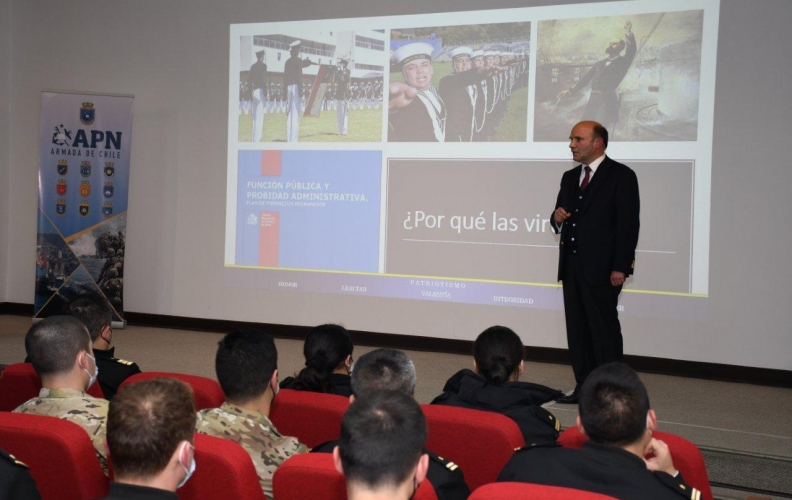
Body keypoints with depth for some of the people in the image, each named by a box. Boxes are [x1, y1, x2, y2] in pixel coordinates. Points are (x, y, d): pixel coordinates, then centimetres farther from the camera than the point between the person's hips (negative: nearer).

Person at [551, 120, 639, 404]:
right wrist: (557, 218, -3)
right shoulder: (570, 178, 17)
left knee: (604, 328, -4)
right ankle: (584, 386, 16)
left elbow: (629, 224, -10)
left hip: (602, 268, -7)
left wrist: (620, 267, -16)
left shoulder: (621, 176, -5)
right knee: (577, 328, 9)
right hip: (571, 264, 7)